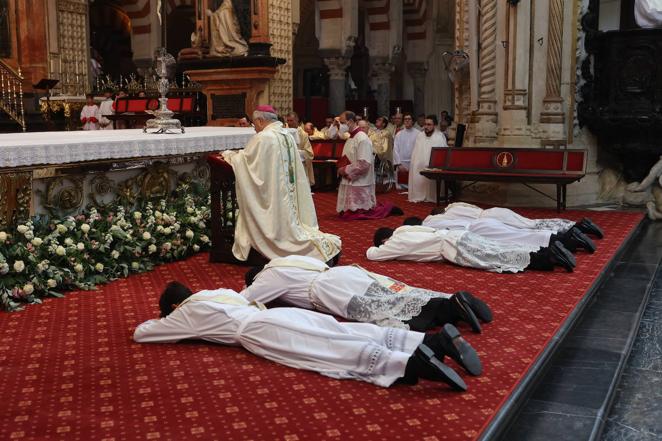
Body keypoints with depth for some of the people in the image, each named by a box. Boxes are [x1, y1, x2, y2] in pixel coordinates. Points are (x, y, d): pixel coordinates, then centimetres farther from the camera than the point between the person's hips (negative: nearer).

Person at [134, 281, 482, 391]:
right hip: (280, 314, 7)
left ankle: (412, 362, -44)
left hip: (260, 331, -7)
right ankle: (436, 340, -21)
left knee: (337, 354, -23)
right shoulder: (215, 293, 35)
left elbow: (139, 333, 24)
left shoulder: (184, 314, 16)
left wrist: (160, 324, 47)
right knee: (349, 335, -7)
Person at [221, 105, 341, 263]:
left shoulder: (263, 137, -16)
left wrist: (228, 154, 11)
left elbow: (244, 159, -8)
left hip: (274, 195, -8)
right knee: (290, 221, 16)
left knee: (278, 227, 2)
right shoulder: (288, 135, 10)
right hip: (289, 195, 8)